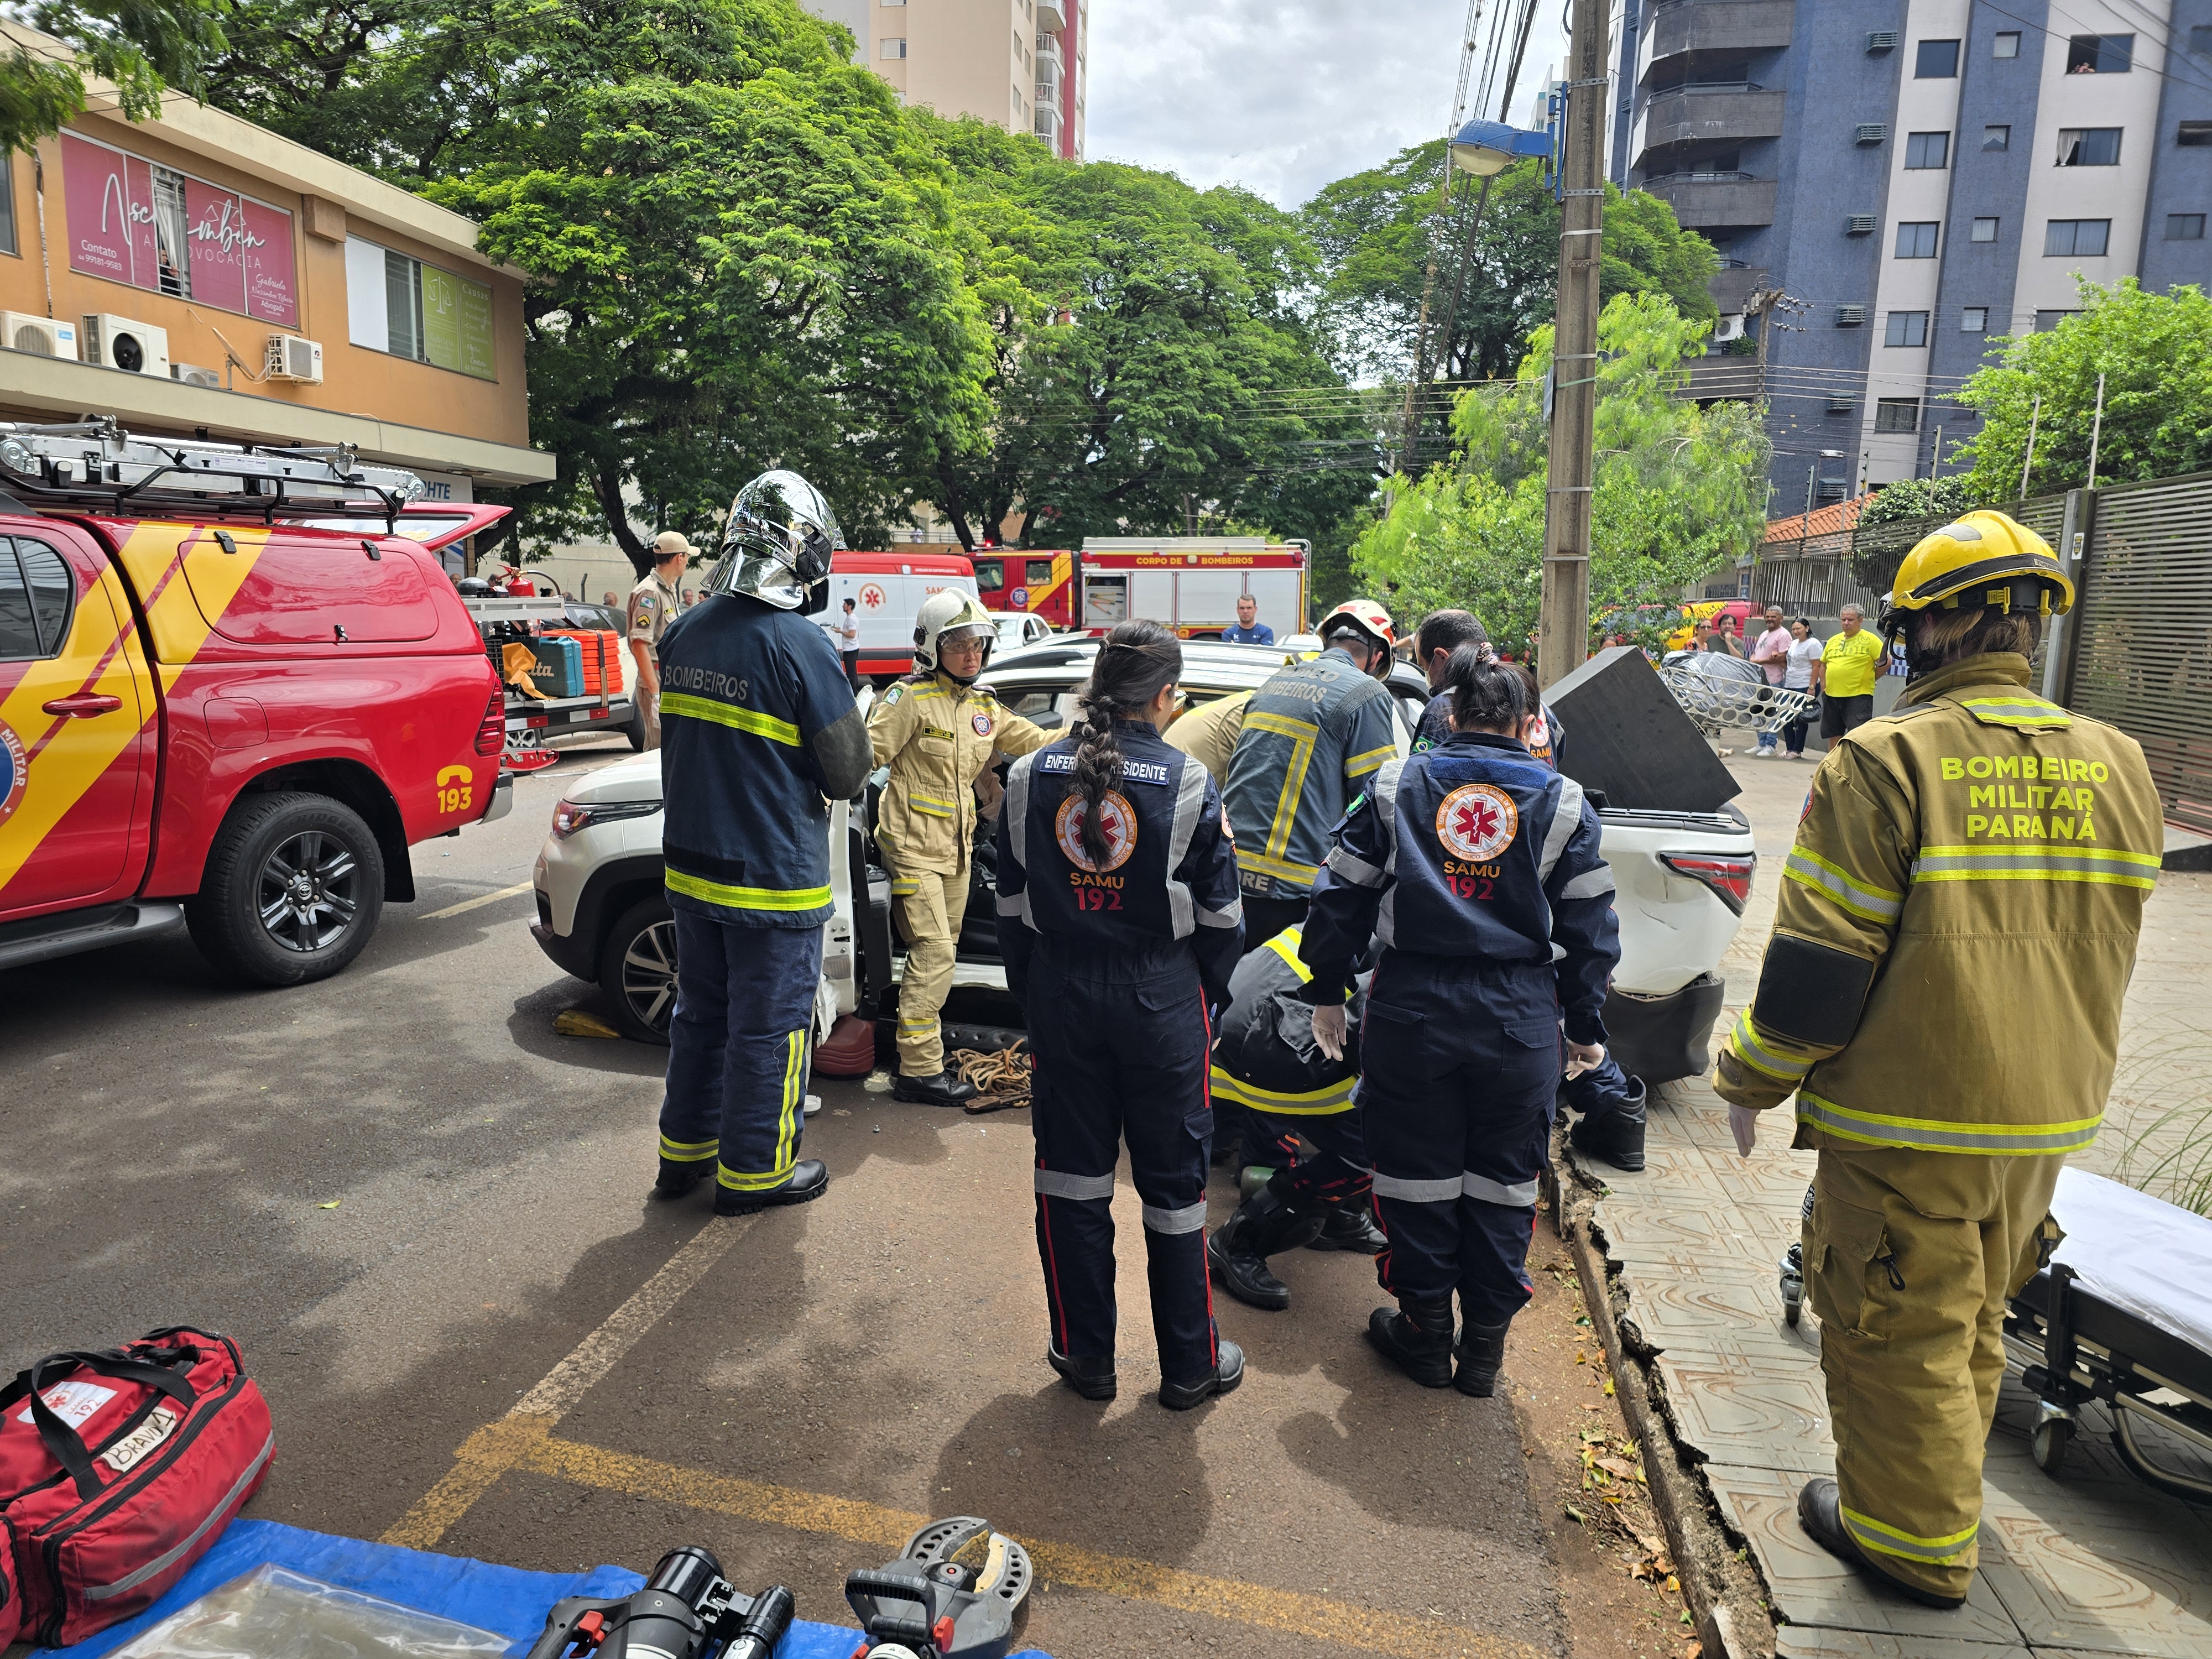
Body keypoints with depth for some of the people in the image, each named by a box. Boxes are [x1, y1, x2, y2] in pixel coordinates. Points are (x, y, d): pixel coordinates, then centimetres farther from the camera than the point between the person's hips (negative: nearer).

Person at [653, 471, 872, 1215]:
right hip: (772, 880, -7)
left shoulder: (684, 632, 2)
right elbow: (849, 772, -14)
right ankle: (753, 1171, 22)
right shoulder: (800, 645, -20)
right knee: (767, 1027, 8)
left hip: (691, 869, 7)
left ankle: (684, 1150, 35)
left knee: (701, 1013, 21)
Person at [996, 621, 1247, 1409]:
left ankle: (1084, 1353, 28)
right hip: (1161, 999, -2)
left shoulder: (1031, 775, -2)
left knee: (1072, 1173, 15)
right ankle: (1190, 1364, 26)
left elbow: (1011, 902, 5)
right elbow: (1219, 911, -4)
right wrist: (1209, 993, 10)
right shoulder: (1187, 783, -10)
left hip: (1060, 995, 3)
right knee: (1173, 1180, 11)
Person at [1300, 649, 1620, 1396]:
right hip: (1520, 1021, 1)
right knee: (1502, 1180, 14)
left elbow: (1344, 897, 3)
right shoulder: (1562, 801, 3)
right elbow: (1589, 927, 5)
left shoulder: (1396, 785, 2)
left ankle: (1424, 1331, 26)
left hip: (1412, 1012, 0)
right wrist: (1586, 1026, 14)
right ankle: (1485, 1343, 25)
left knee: (1417, 1172, 12)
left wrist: (1326, 992, 12)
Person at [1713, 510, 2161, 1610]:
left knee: (1897, 1333, 10)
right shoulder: (2117, 765, 4)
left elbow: (1819, 960, -18)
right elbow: (2101, 950, 14)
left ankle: (1912, 1540, 26)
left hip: (1907, 1121, -7)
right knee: (1972, 1322, 24)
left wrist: (1753, 1078, -6)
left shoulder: (1888, 759, -18)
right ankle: (1938, 1501, 43)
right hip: (2049, 1115, 8)